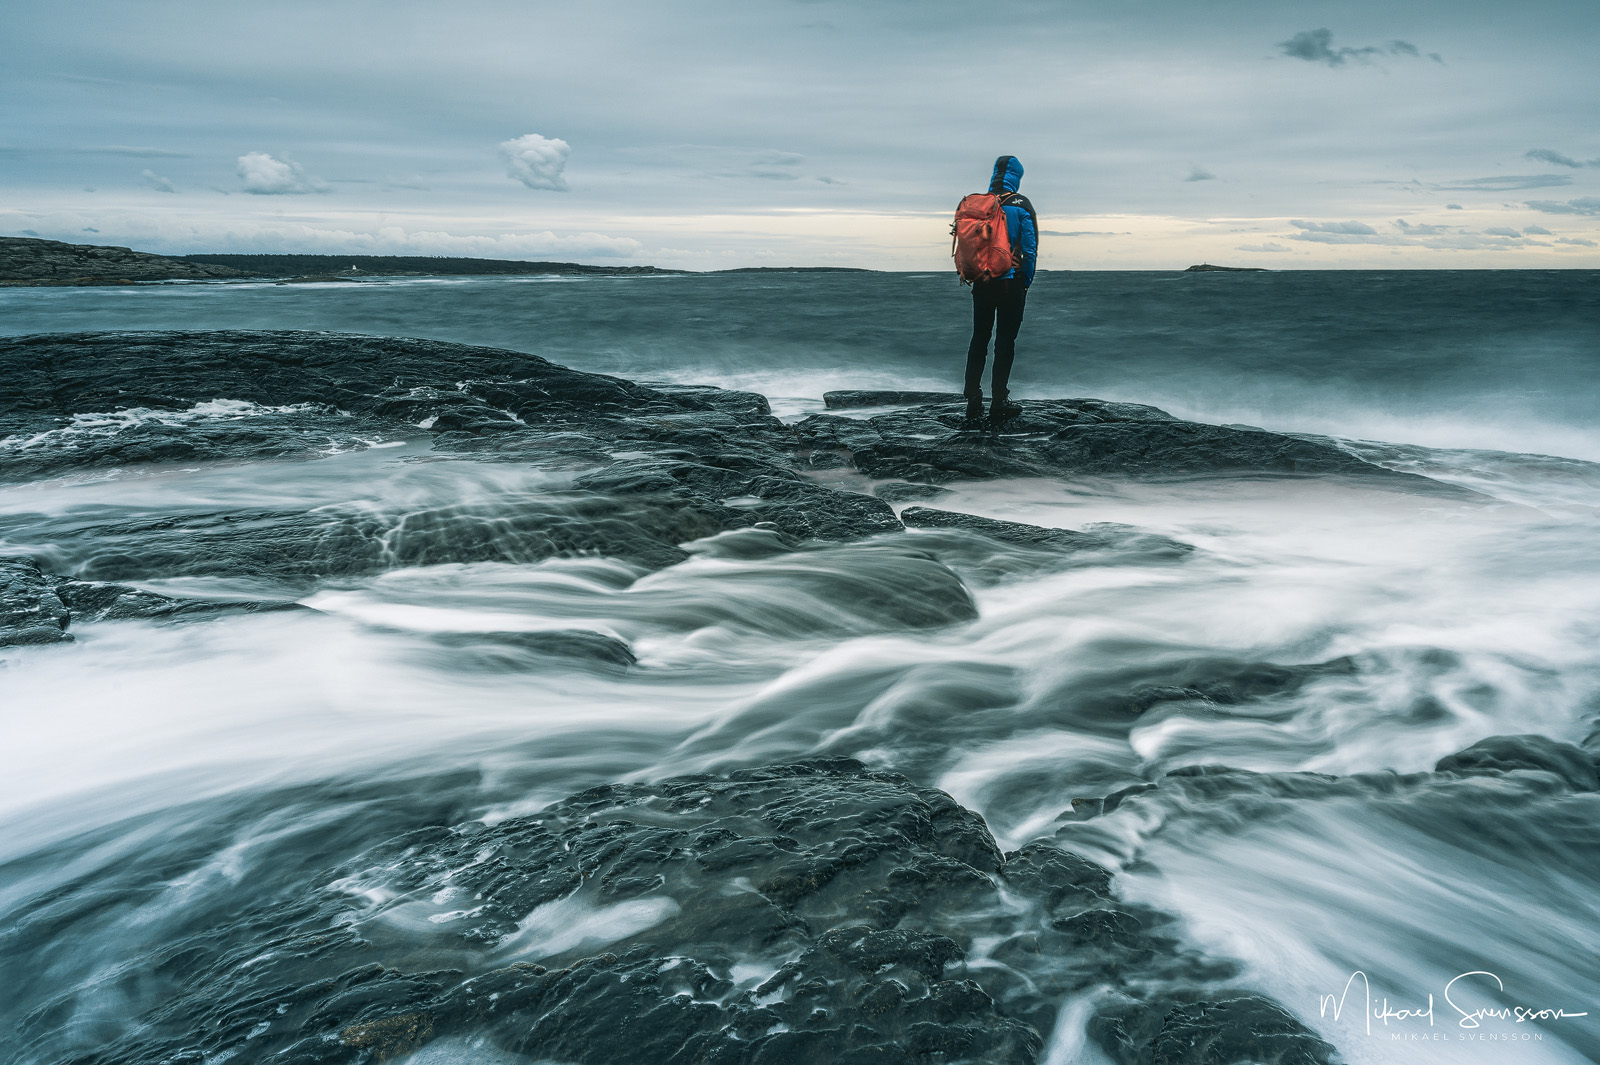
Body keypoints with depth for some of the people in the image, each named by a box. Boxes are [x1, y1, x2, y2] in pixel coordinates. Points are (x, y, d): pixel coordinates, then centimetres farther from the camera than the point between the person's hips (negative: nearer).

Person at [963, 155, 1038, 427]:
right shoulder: (1020, 205, -7)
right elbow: (1030, 248, -8)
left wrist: (971, 275, 14)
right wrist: (1026, 282, 2)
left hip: (981, 282, 4)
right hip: (1011, 282, -4)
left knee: (978, 340, 12)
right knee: (1005, 341, 2)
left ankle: (973, 403, 12)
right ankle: (999, 405, 2)